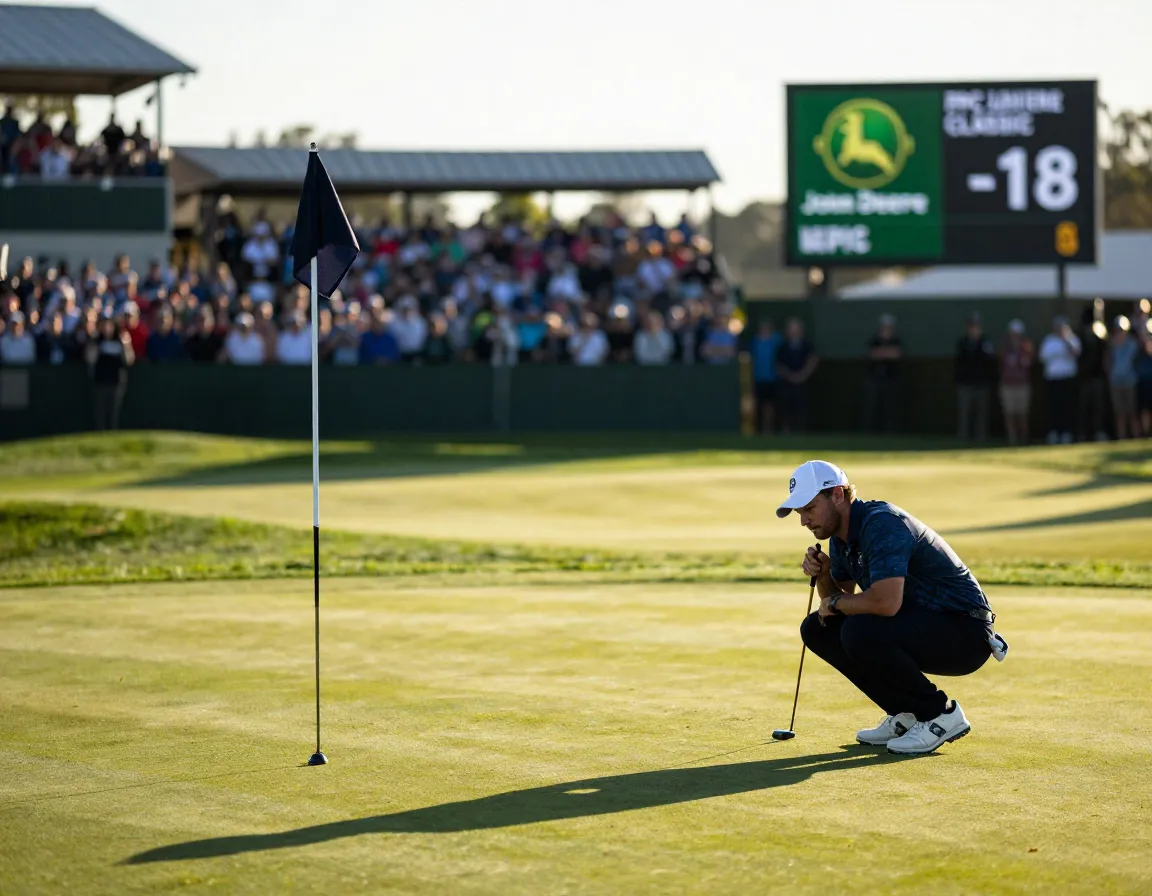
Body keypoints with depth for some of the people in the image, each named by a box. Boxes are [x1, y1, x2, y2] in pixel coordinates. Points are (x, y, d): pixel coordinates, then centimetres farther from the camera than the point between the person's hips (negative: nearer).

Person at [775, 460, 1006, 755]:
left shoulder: (881, 523, -23)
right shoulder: (841, 535, 7)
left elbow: (886, 602, -36)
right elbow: (839, 595, 19)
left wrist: (836, 603, -16)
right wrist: (822, 574, -4)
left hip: (965, 633, -10)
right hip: (918, 626, 10)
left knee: (860, 632, -31)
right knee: (817, 629, 4)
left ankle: (941, 714, -12)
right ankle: (906, 713, 9)